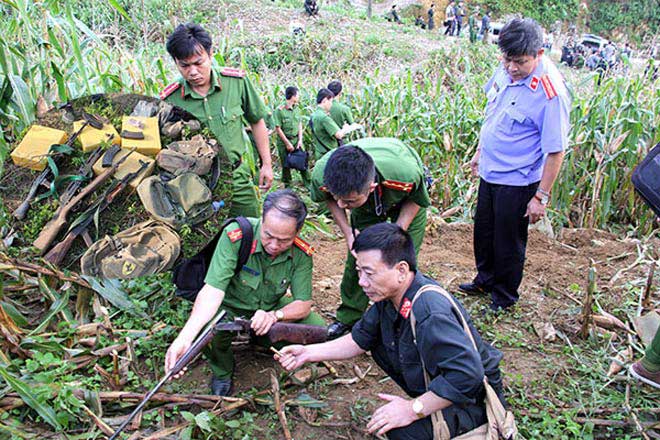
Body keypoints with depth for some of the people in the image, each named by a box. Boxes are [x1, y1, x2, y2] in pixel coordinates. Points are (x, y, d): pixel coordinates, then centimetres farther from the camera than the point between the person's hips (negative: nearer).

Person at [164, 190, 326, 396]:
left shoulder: (301, 254, -21)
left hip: (271, 308, 3)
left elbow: (304, 304, -16)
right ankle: (222, 371, 2)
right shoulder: (235, 236, -32)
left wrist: (274, 315, -38)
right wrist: (185, 337, -51)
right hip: (230, 307, -3)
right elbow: (213, 290, -38)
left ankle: (264, 340, 15)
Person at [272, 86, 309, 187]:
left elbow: (300, 125, 10)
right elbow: (278, 129, -13)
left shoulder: (296, 108, 5)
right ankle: (287, 186, 18)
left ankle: (308, 184, 12)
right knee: (286, 165, 5)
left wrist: (300, 139, -2)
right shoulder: (279, 110, -13)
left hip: (296, 140, 5)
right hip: (284, 142, -5)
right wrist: (287, 143, -13)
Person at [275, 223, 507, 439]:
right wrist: (309, 352, -1)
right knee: (379, 341, 7)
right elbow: (360, 339, 6)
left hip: (475, 399, -9)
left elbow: (468, 375, -38)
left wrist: (414, 409, -30)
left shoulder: (430, 312, -35)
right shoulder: (388, 295, -5)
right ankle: (426, 399, 14)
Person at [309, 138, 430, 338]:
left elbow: (416, 199, -20)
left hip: (405, 200, -2)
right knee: (357, 255, -2)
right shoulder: (321, 175, -38)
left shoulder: (406, 173, -46)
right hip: (366, 207, 2)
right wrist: (348, 232, -21)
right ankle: (348, 318, 19)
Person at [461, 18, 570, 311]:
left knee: (508, 242, 10)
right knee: (483, 231, 22)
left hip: (518, 181, -7)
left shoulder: (550, 92, -26)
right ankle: (485, 280, 46)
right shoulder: (505, 70, -4)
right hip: (490, 171, 7)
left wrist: (541, 197, -18)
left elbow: (555, 151, -21)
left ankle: (504, 297, 33)